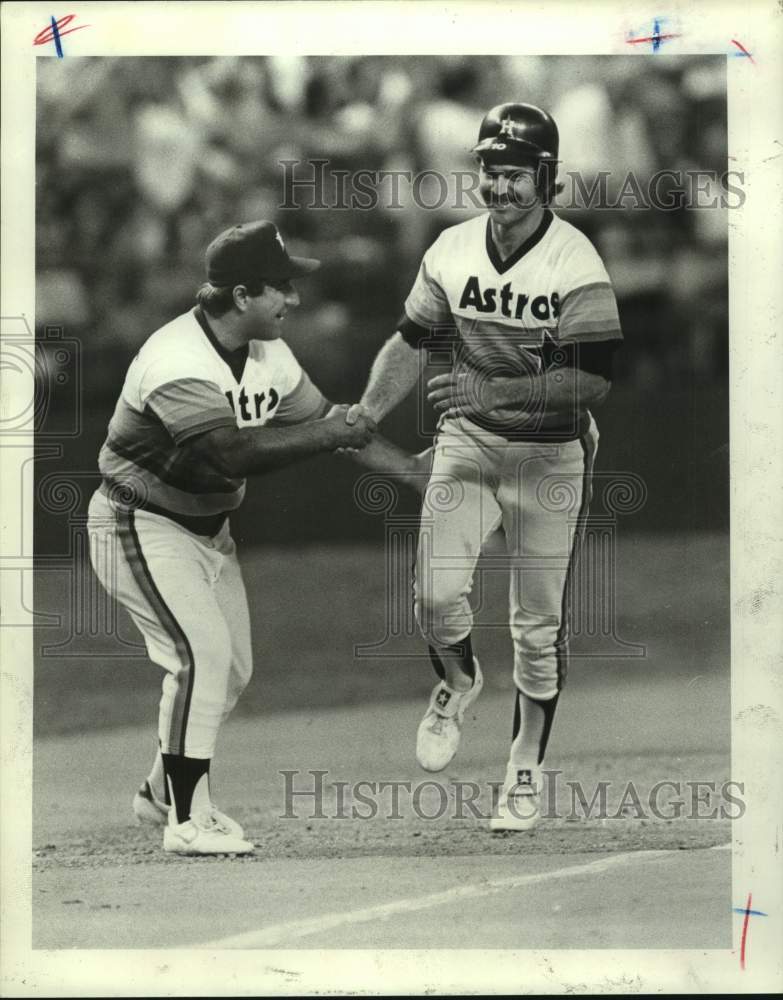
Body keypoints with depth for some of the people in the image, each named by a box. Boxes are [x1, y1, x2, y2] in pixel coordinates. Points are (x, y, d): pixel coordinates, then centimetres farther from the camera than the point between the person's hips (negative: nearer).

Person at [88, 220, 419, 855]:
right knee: (203, 652, -20)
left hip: (208, 527, 9)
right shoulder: (177, 361, -29)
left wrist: (422, 472, -7)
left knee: (232, 668, 11)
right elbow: (234, 453, -39)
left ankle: (163, 793, 29)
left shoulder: (270, 356, -1)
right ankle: (187, 821, -14)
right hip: (142, 526, -9)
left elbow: (324, 421, 1)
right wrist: (331, 433, -37)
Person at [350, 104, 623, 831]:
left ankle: (526, 768, 22)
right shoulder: (451, 251, -4)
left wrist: (494, 391, -30)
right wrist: (367, 411, -10)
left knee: (539, 627, 4)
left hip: (550, 455, -3)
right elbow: (411, 342, 5)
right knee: (436, 594, -13)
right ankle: (457, 685, 21)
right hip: (466, 444, 3)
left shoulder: (576, 266, -17)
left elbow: (594, 381, -21)